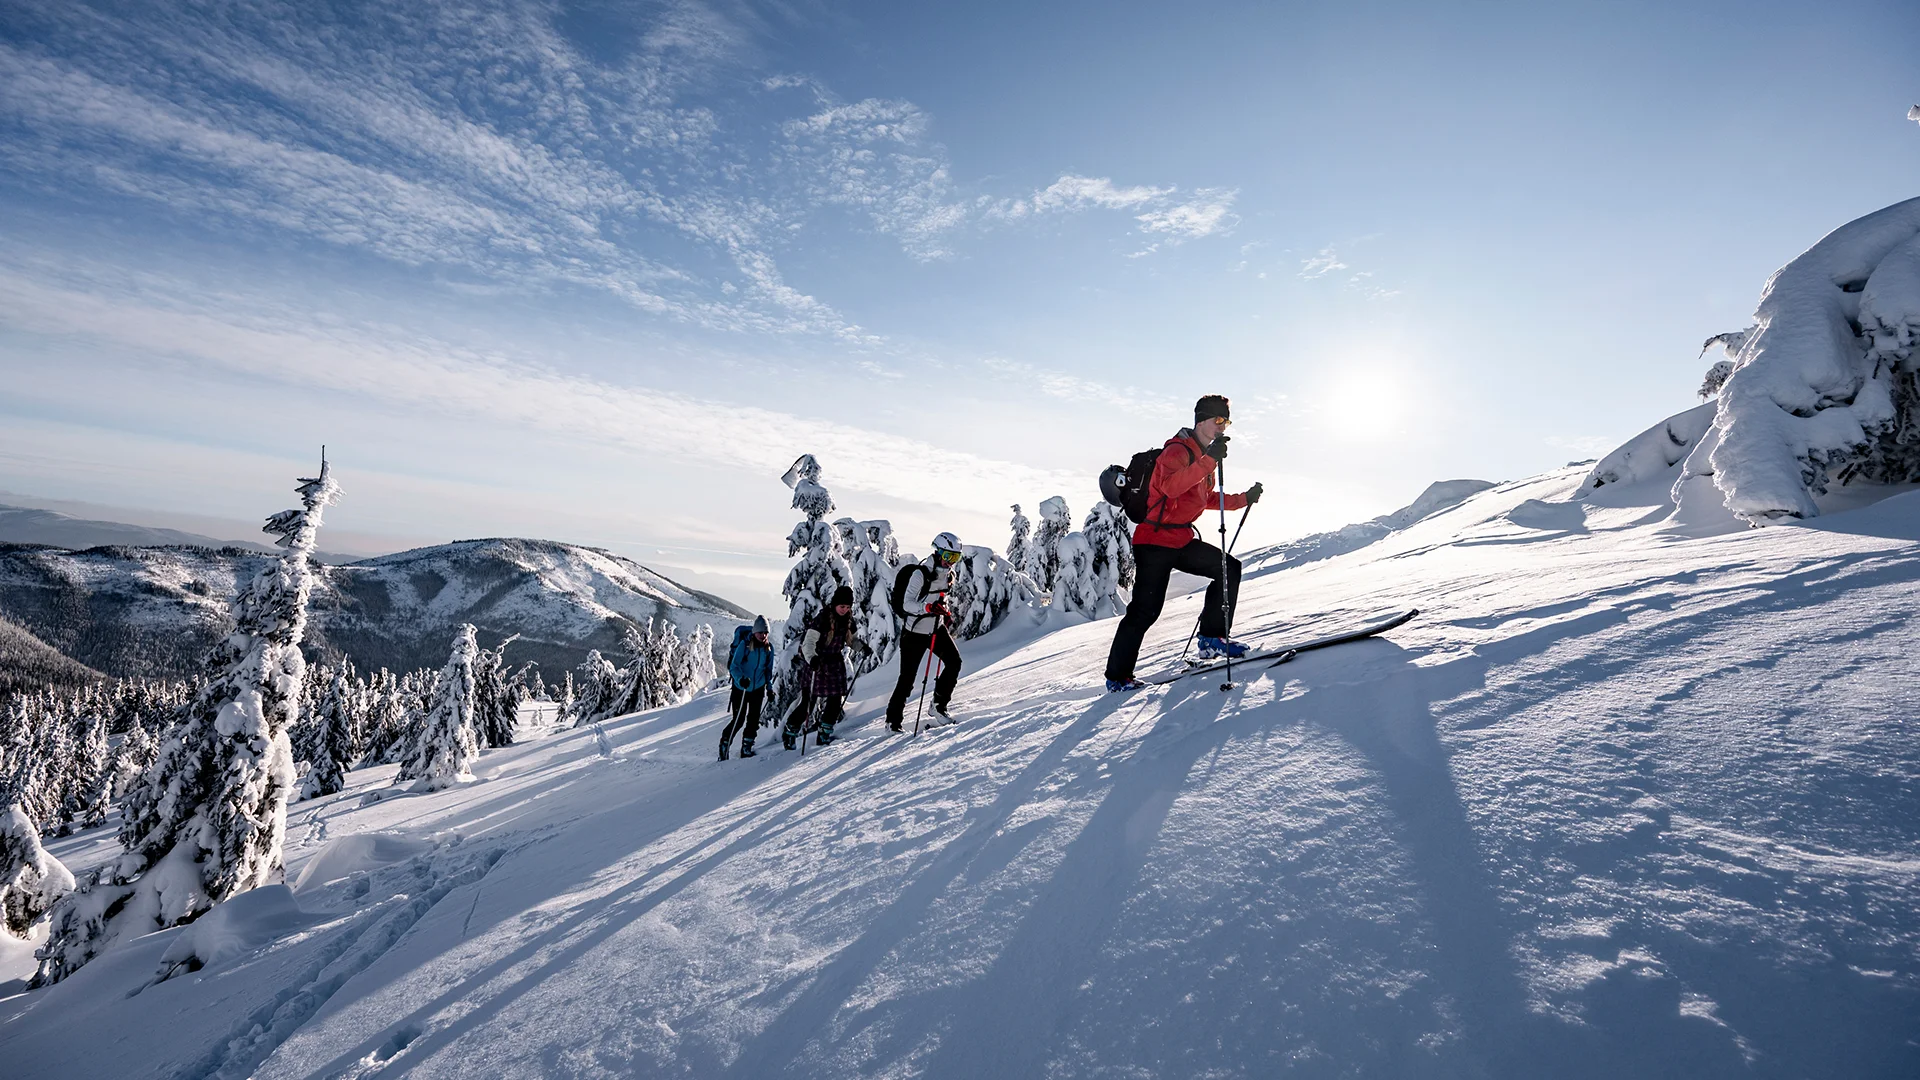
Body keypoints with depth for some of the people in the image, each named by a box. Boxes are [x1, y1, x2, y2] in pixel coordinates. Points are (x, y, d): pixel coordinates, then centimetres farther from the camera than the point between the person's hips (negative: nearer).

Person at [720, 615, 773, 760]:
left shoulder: (768, 648, 1)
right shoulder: (744, 645, -13)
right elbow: (734, 666, -16)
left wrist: (769, 687, 9)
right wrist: (741, 679, -33)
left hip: (758, 688, 4)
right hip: (740, 688, -4)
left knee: (754, 719, 2)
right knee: (738, 720, -2)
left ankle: (746, 748, 15)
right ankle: (724, 744, 18)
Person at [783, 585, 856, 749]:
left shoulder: (848, 620, 1)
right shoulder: (822, 618, -19)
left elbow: (851, 639, 16)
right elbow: (808, 642, -23)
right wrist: (812, 658, -41)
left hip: (835, 663, 6)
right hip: (817, 663, -5)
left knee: (835, 700, -1)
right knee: (808, 702, -1)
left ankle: (824, 735, 11)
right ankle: (789, 731, 18)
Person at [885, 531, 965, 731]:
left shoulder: (948, 573, 2)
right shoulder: (921, 573, -21)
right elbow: (907, 604, -25)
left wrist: (946, 614, 12)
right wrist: (928, 607, -40)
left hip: (936, 628, 7)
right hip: (914, 631, -7)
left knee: (954, 661, -7)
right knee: (908, 677, -2)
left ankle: (939, 705, 8)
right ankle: (893, 720, 13)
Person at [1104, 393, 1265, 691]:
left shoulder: (1204, 456, 16)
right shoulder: (1177, 451, -14)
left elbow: (1207, 499, 28)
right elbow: (1171, 487, -36)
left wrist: (1244, 499, 19)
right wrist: (1209, 461, -41)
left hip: (1183, 541, 9)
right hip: (1155, 541, -9)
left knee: (1230, 569, 1)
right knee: (1146, 609, -8)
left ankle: (1212, 638, 8)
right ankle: (1117, 676, 3)